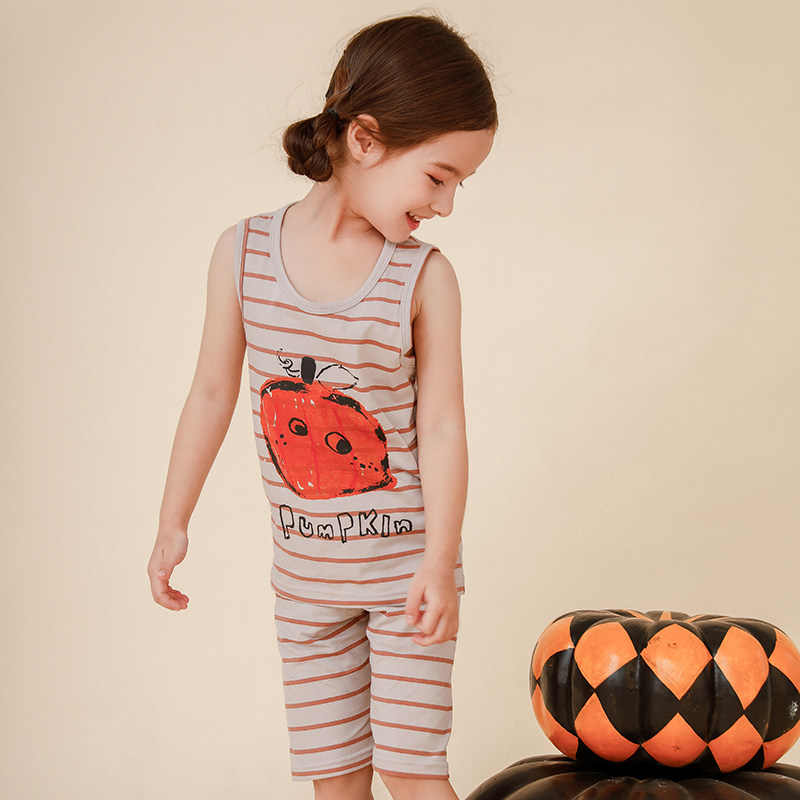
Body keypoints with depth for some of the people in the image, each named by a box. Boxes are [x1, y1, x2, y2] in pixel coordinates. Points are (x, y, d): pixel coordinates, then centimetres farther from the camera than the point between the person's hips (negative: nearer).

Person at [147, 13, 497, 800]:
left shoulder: (424, 276, -11)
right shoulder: (243, 252, -7)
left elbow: (441, 424, -10)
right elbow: (213, 393, 2)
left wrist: (440, 560, -16)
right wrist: (172, 524, 7)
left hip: (405, 562, -2)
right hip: (306, 570, 2)